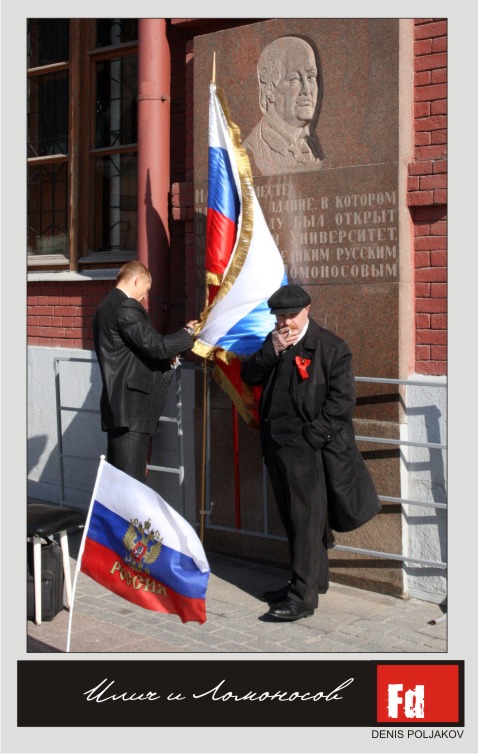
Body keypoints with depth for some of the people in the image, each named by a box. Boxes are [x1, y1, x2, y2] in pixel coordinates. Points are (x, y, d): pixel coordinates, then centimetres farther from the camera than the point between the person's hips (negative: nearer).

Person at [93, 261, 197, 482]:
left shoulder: (107, 306, 18)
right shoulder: (126, 307, -13)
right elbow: (156, 345, -17)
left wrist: (165, 359, 18)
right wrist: (187, 333, -2)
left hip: (118, 404, 10)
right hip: (131, 406, -10)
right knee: (131, 479, -9)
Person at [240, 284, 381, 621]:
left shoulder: (331, 346, -7)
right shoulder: (274, 343, 13)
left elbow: (343, 398, -11)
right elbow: (249, 375, 7)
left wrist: (311, 436, -14)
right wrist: (272, 351, -10)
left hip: (308, 446, -7)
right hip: (277, 443, 7)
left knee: (307, 520, -6)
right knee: (293, 519, 14)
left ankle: (303, 597, -5)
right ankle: (313, 580, 26)